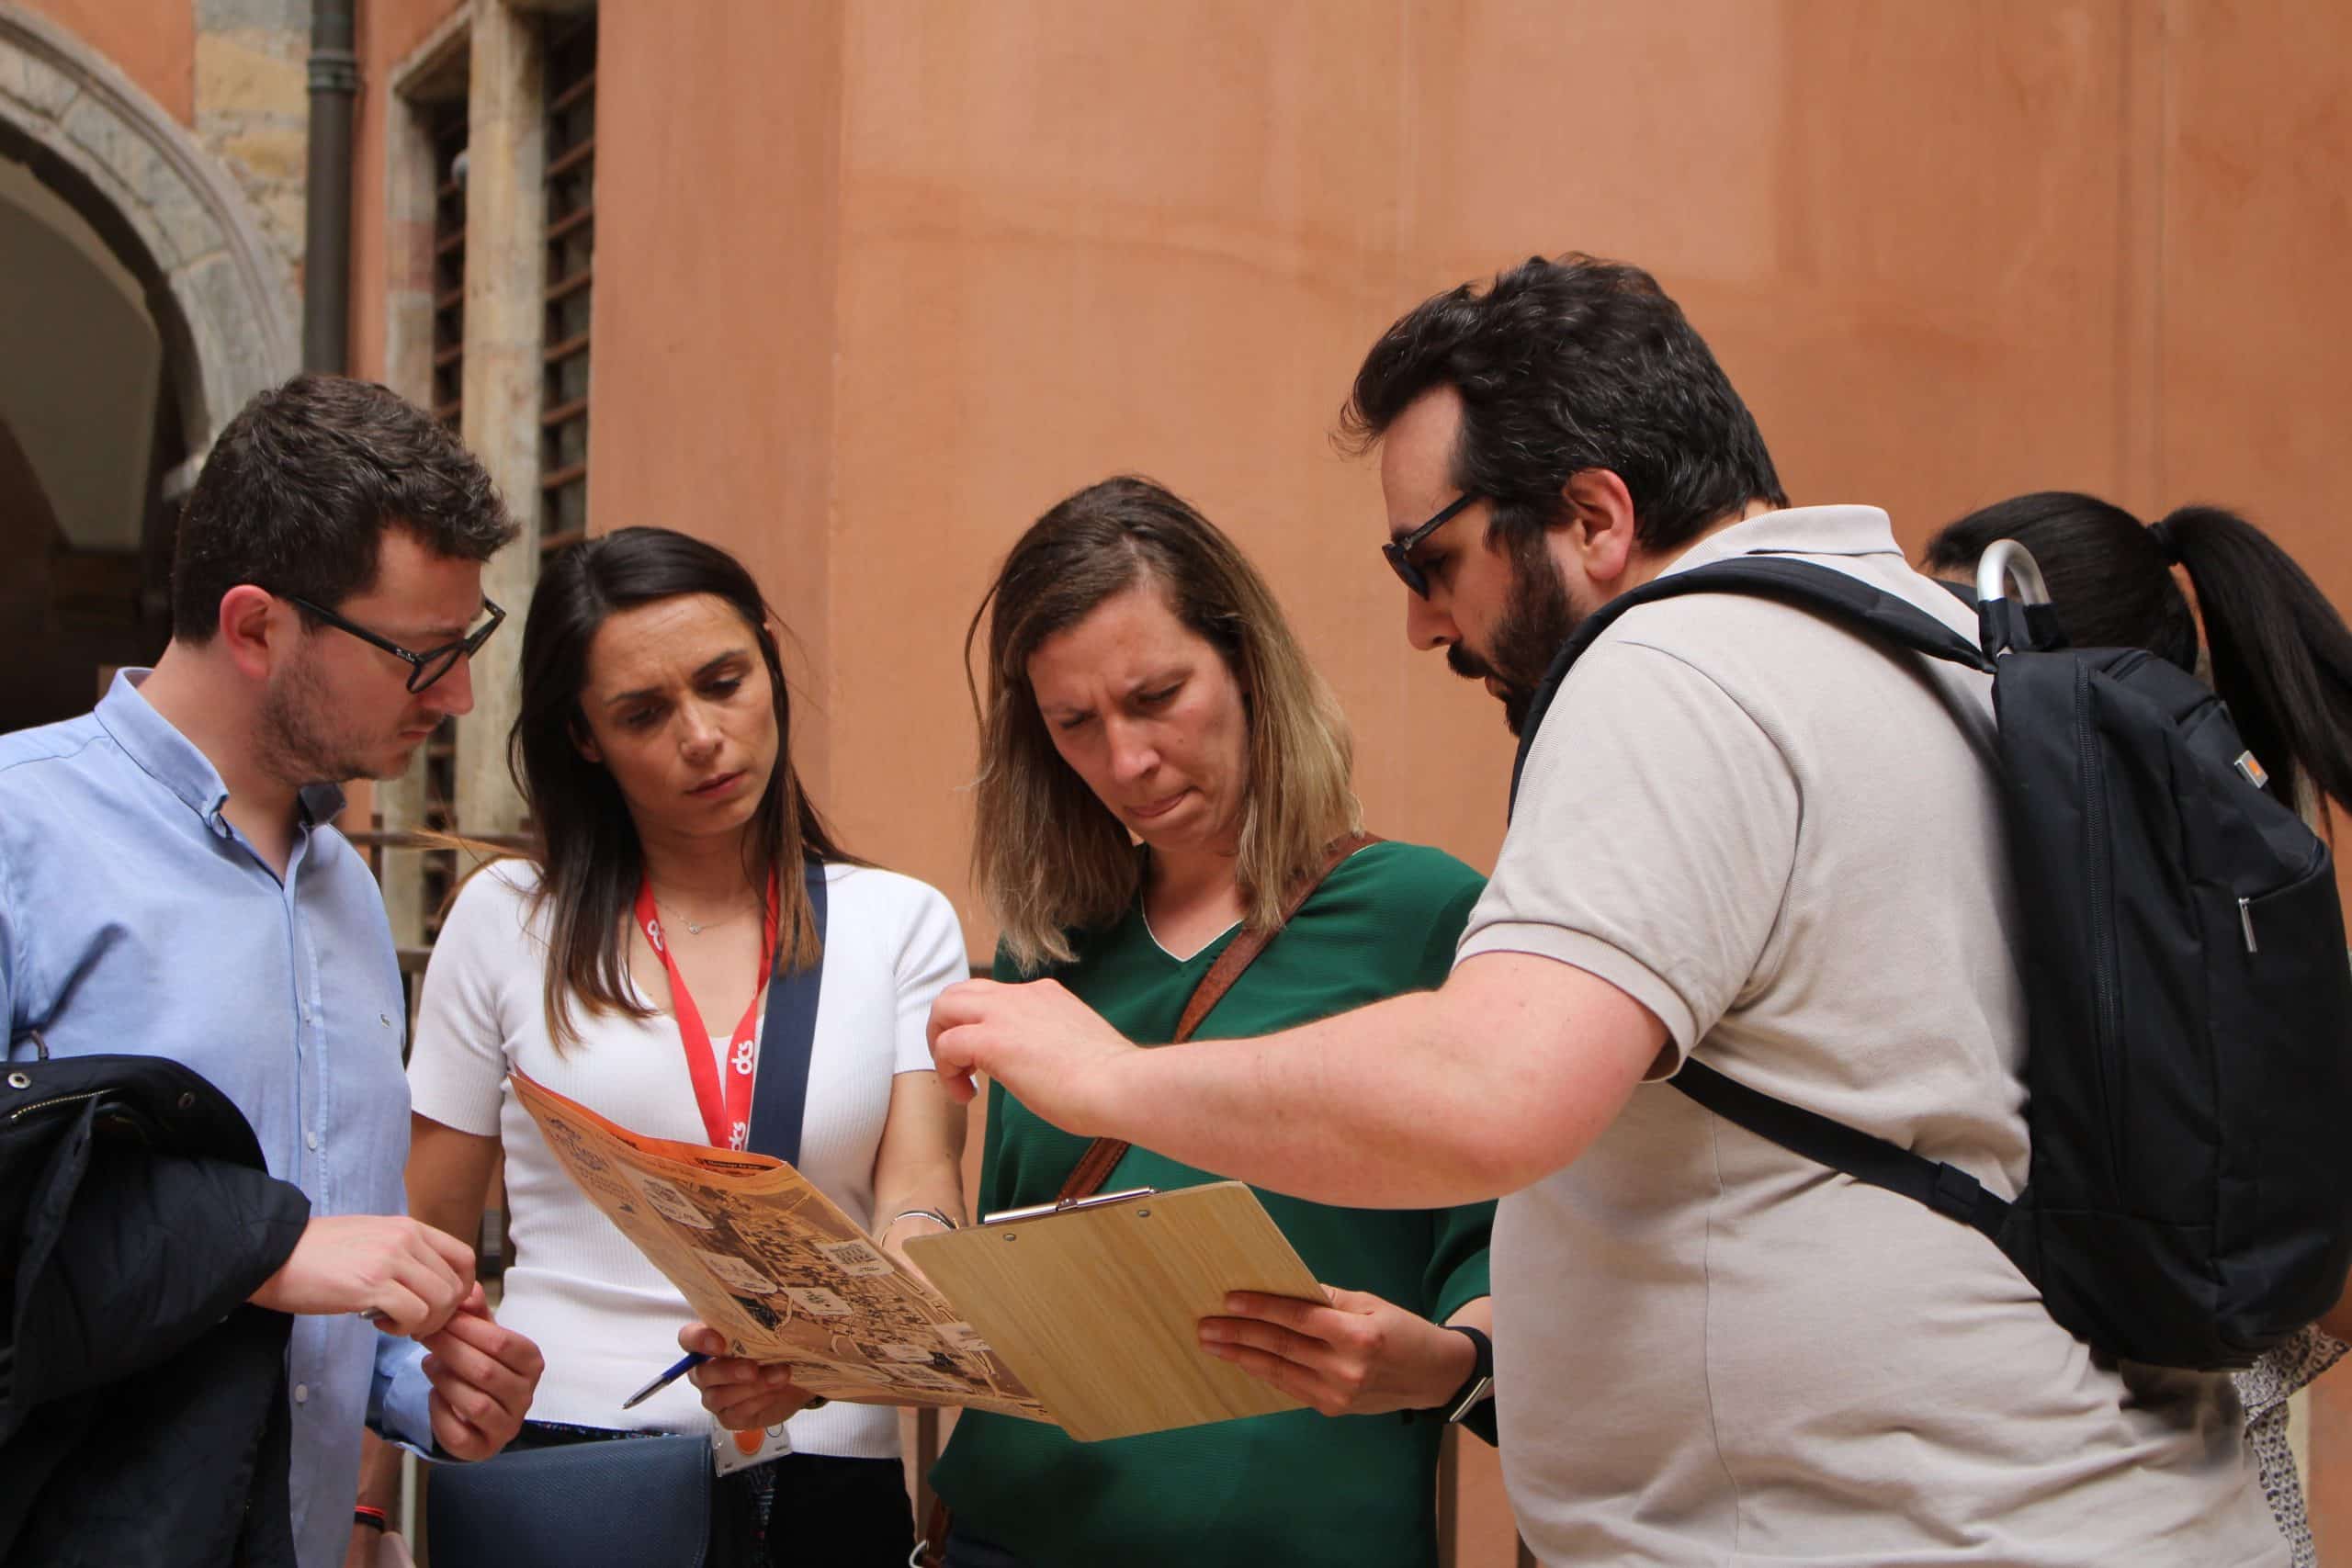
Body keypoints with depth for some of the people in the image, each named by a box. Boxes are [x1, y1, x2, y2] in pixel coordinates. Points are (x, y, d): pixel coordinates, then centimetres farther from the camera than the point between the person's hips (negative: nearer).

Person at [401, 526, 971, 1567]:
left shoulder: (903, 924, 3)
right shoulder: (508, 919, 2)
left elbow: (921, 1204, -8)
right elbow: (417, 1238, 5)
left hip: (826, 1463, 1)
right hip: (560, 1446, 0)